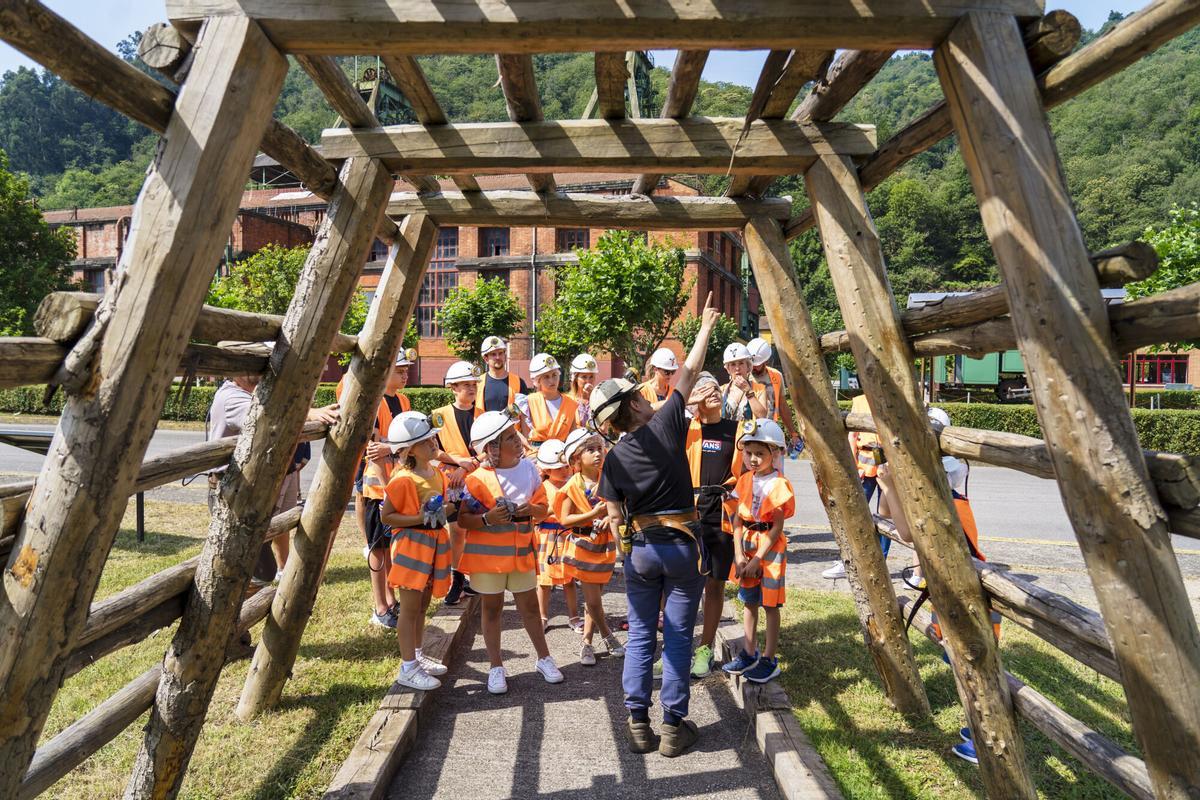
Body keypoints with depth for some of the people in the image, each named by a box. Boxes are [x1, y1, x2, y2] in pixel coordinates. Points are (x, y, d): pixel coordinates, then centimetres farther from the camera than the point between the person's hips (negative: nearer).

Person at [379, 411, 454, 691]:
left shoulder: (436, 472, 6)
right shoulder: (403, 480, -19)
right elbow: (386, 516, -15)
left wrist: (442, 512, 2)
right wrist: (420, 518, -23)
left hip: (434, 543, 8)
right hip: (411, 545, -8)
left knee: (422, 605, 19)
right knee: (409, 609, 0)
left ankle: (417, 655, 33)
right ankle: (408, 669, 9)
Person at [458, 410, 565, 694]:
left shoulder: (529, 468, -1)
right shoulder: (477, 479, -14)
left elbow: (542, 509, 7)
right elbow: (462, 519, -11)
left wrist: (530, 509, -14)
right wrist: (487, 519, -28)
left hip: (521, 550, 3)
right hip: (488, 552, -3)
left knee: (529, 605, 11)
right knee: (491, 607, 9)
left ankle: (544, 658, 27)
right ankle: (496, 667, 22)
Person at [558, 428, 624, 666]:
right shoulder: (572, 487, -11)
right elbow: (564, 519, -13)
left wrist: (610, 517, -18)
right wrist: (593, 514, -24)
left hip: (605, 544, 3)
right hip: (583, 545, -3)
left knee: (595, 596, 10)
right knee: (593, 599, -2)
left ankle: (587, 643, 22)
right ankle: (607, 637, 20)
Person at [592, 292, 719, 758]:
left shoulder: (614, 459, -2)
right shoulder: (665, 426, -9)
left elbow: (615, 518, 3)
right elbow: (688, 374, 1)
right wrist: (705, 328, 13)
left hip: (639, 547, 2)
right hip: (681, 543, -2)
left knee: (640, 635, 12)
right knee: (678, 636, 5)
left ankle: (637, 724, 14)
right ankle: (674, 727, 12)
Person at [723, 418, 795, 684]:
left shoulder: (779, 485, -15)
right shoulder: (745, 480, 3)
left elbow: (777, 527, -15)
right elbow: (738, 519, 3)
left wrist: (758, 559, -15)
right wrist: (739, 555, -6)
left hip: (770, 550, -6)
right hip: (747, 548, 6)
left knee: (770, 605, 4)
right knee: (749, 602, 15)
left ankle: (769, 660, 15)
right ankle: (749, 654, 28)